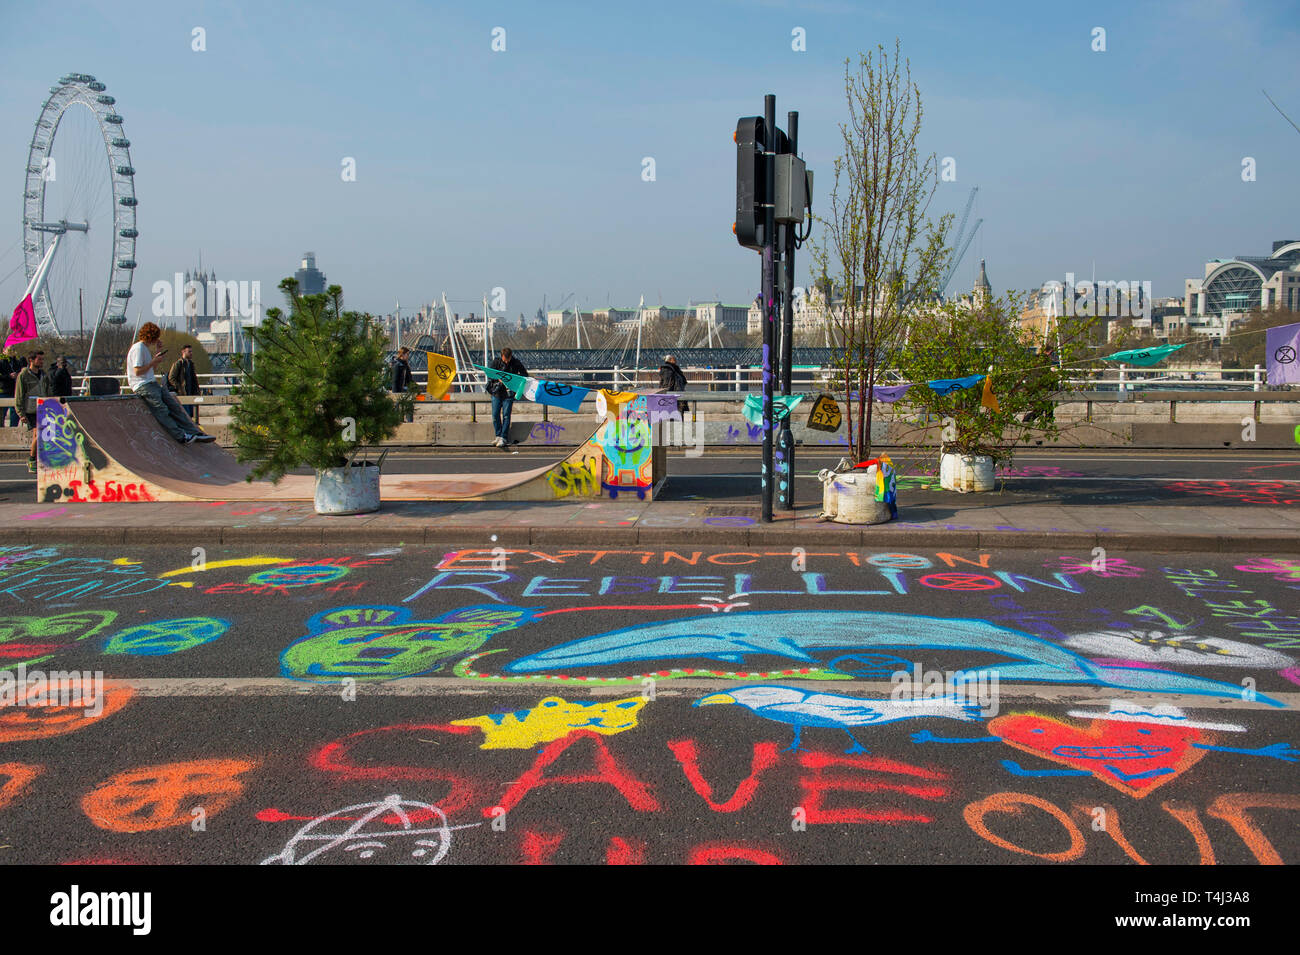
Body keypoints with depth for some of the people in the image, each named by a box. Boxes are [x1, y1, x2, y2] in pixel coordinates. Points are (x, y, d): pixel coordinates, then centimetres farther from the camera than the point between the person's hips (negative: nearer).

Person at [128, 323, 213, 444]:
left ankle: (195, 433, -7)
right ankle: (181, 436, -27)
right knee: (161, 409, -20)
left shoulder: (145, 348, 20)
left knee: (174, 406, -1)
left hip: (152, 384, 9)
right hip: (142, 386, -9)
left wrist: (158, 357, 13)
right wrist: (154, 361, -11)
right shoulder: (138, 348, -10)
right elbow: (137, 371, -17)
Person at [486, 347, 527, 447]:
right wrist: (499, 379, -21)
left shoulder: (516, 363, -5)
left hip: (509, 393, -2)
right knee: (495, 415, 1)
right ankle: (498, 435, 15)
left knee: (506, 415, -7)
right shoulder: (496, 362, -1)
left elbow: (525, 374, 3)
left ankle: (504, 437, -3)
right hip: (497, 392, 2)